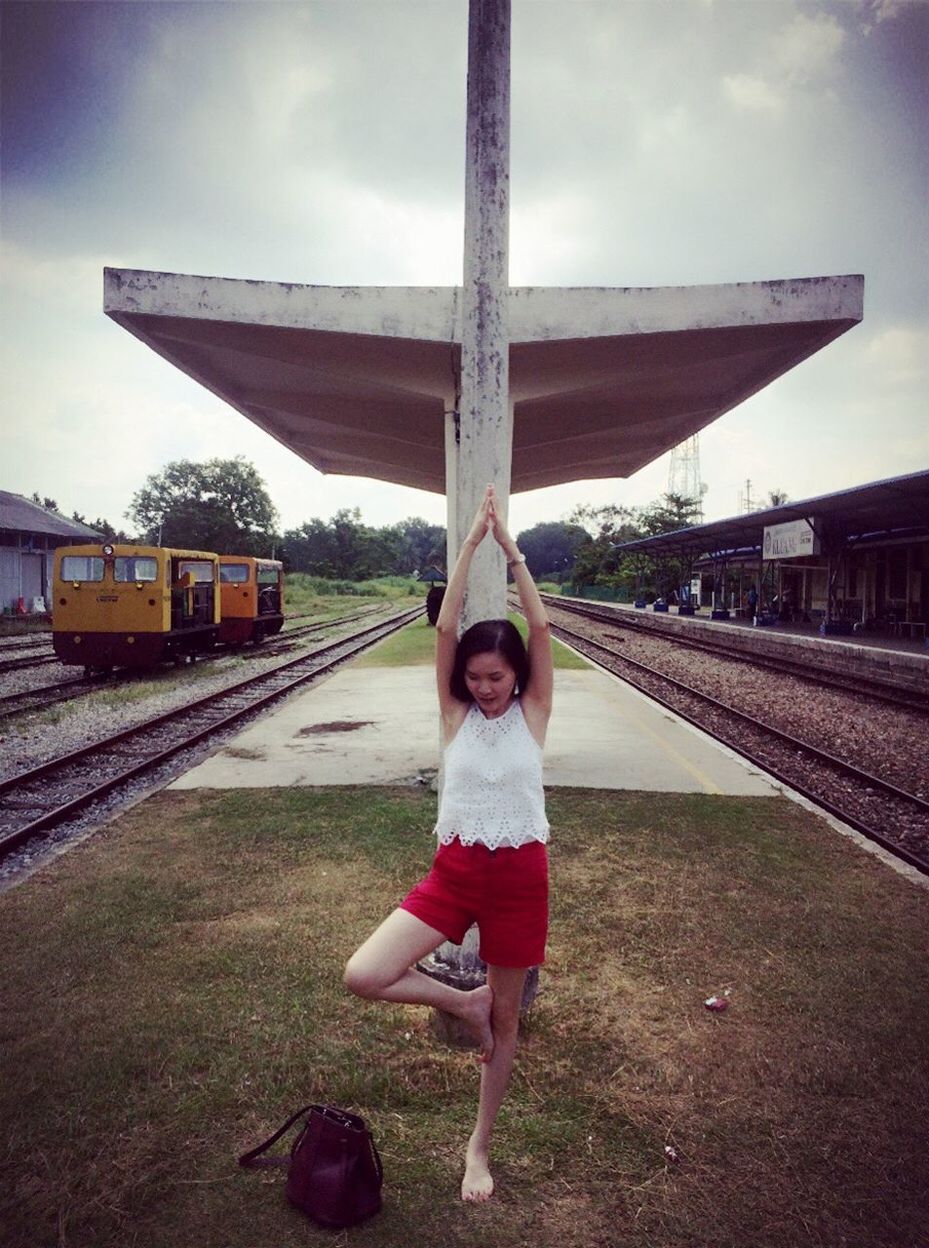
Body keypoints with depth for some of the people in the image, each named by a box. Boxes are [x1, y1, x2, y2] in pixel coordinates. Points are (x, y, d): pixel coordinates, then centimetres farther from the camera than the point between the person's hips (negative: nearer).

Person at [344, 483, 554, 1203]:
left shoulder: (532, 714, -3)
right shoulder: (457, 715, -1)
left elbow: (540, 629, -12)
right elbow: (445, 628, -10)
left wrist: (510, 547, -12)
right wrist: (472, 542, -12)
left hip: (520, 876, -1)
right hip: (454, 871, 1)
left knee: (506, 1020, 13)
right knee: (364, 975, -14)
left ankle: (480, 1147, 37)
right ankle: (463, 1002, 14)